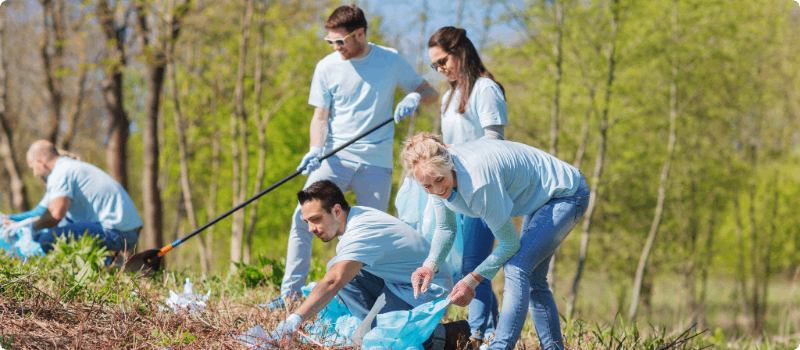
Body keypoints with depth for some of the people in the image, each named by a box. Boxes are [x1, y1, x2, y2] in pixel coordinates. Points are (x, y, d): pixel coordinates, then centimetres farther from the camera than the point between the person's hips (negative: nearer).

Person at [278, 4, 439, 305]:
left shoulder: (390, 61, 1)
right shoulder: (327, 67, 2)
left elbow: (430, 93, 9)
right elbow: (320, 116, 4)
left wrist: (414, 97, -14)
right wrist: (315, 150, -15)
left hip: (376, 164, 0)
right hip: (335, 157, 0)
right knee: (303, 218, -13)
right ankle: (291, 293, -7)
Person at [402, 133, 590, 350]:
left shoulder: (477, 183, -38)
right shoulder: (438, 171, -13)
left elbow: (509, 244, -25)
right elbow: (445, 229, 4)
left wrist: (471, 280, -18)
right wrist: (430, 264, -14)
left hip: (566, 195, -10)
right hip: (541, 198, 10)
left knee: (517, 267, -24)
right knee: (532, 279, 17)